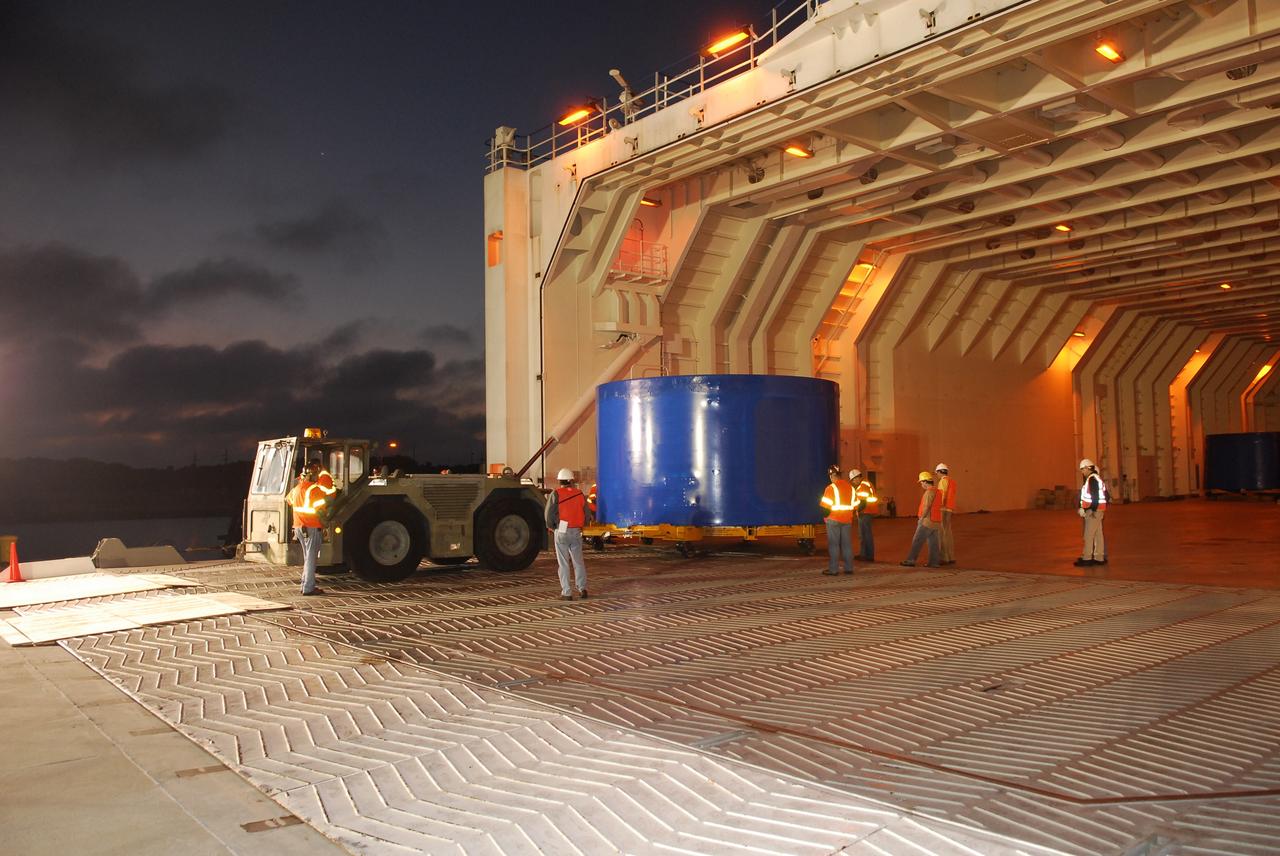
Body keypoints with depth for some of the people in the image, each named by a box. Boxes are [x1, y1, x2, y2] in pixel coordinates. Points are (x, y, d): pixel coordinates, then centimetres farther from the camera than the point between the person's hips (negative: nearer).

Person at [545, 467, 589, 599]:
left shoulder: (556, 494, -5)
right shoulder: (579, 494, 6)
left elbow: (549, 513, -12)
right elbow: (586, 513, 8)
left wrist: (551, 526, 6)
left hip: (562, 531, -3)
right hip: (576, 532, 3)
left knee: (563, 563, 2)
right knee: (578, 561, 15)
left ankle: (566, 593, 1)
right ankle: (582, 588, 11)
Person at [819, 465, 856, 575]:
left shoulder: (831, 488, -12)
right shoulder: (850, 487, 8)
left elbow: (825, 505, -11)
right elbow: (855, 504, 11)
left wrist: (825, 514, 6)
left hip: (834, 520, -6)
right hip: (847, 520, 6)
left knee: (833, 544, -2)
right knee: (847, 544, 10)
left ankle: (833, 569, -3)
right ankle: (849, 568, 12)